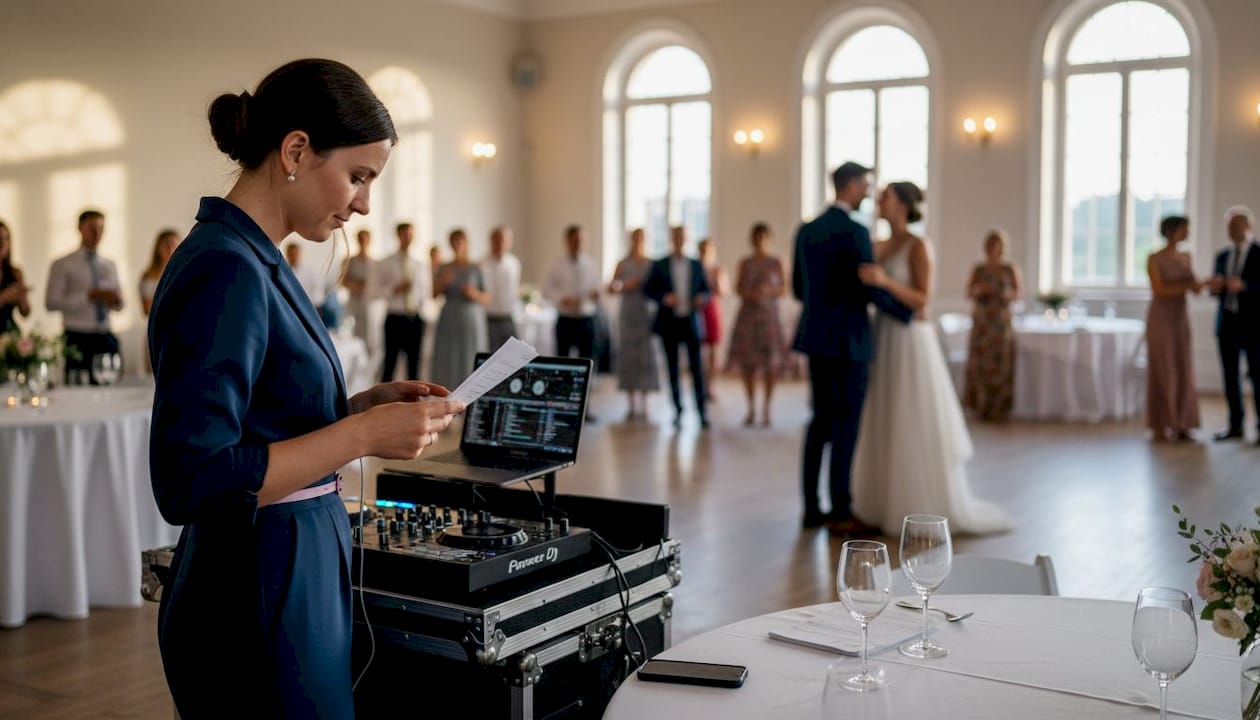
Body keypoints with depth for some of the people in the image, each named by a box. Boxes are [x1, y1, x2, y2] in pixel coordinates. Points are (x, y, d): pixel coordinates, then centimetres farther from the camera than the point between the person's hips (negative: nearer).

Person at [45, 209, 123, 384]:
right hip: (78, 339, -4)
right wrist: (89, 296, -18)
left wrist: (116, 301, -5)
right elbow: (51, 303, -9)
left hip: (106, 338, 4)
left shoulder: (110, 266, 16)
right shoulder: (63, 265, 1)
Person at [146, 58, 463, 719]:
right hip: (258, 597, -9)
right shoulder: (225, 270, -20)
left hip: (297, 574, 9)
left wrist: (367, 403, 4)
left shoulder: (254, 259, 9)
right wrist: (364, 434, -22)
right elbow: (192, 481, -25)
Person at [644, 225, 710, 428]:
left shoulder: (697, 265, 9)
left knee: (696, 367, -4)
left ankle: (702, 410, 0)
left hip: (691, 322, 0)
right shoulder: (659, 265, 4)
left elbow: (705, 289, 14)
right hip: (669, 322, 0)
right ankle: (678, 410, 13)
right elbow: (648, 289, 3)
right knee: (672, 368, 4)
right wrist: (664, 298, -14)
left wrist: (702, 298, -8)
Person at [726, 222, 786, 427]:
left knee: (770, 364, -5)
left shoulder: (777, 262, 3)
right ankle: (751, 408, 11)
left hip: (769, 315, -2)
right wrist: (749, 294, -10)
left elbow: (784, 289, 3)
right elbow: (738, 288, 10)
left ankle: (766, 410, 2)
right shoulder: (745, 263, 9)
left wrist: (769, 291, -16)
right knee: (747, 363, 1)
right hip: (747, 315, 2)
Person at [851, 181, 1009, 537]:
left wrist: (884, 281, -29)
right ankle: (892, 505, 17)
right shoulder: (881, 247, 13)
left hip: (911, 343, -8)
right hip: (885, 342, 8)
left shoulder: (919, 246, -10)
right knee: (887, 428, 9)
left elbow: (922, 300, -17)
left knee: (918, 428, -4)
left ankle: (932, 509, 6)